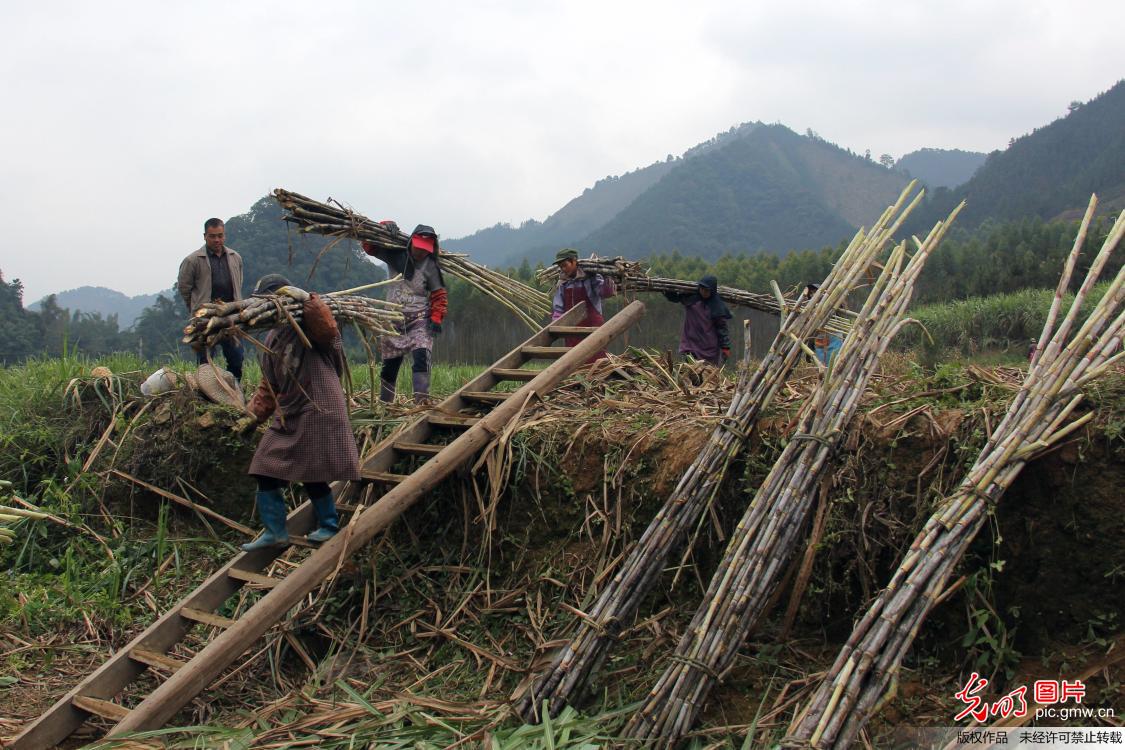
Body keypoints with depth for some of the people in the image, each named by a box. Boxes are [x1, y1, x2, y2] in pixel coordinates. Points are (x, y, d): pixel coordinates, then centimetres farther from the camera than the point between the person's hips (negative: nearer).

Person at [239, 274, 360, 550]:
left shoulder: (308, 323, -8)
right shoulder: (272, 339, 16)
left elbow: (327, 329, -34)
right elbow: (269, 385, 21)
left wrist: (306, 299, -38)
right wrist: (254, 414, 15)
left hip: (318, 412, -8)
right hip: (287, 416, 8)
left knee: (313, 478, -3)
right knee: (266, 474, 7)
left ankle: (329, 524, 18)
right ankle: (276, 532, 17)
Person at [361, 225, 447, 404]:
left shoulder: (430, 267, -7)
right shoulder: (395, 255, -1)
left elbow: (439, 296, -4)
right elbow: (369, 246, 8)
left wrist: (436, 318, -16)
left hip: (419, 320, -3)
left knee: (421, 358, -23)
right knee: (389, 364, 10)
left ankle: (422, 400, -28)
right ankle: (384, 402, 24)